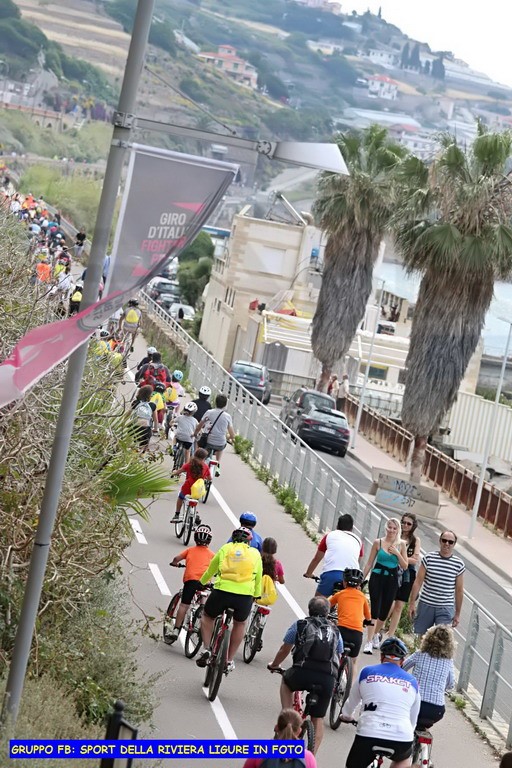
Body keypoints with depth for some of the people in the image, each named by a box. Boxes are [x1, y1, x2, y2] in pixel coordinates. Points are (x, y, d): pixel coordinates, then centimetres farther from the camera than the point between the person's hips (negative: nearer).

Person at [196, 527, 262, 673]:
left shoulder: (225, 549, 15)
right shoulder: (255, 553, 15)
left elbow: (210, 571, 25)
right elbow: (258, 579, 18)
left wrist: (201, 583, 43)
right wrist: (257, 595, 33)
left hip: (222, 591, 0)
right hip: (245, 595, 1)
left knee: (207, 617, 27)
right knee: (240, 623, 28)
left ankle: (206, 649, 9)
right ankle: (229, 661, 27)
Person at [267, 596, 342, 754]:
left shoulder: (300, 625, 16)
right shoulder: (335, 632, 24)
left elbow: (284, 650, 26)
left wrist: (274, 665, 44)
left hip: (303, 673, -2)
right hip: (328, 679, 2)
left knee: (286, 681, 32)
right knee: (318, 719, 16)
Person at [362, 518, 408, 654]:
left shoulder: (401, 545, 2)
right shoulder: (378, 542, 0)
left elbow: (405, 566, 4)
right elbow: (369, 563, 5)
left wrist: (397, 554, -11)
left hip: (392, 580, 2)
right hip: (377, 577, -2)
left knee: (384, 611, 11)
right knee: (375, 610, -10)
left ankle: (376, 634, 35)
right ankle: (369, 642, -11)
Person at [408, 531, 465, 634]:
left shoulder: (459, 564, 0)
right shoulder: (428, 558, -1)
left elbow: (459, 590, 6)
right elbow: (418, 582, 2)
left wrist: (457, 614, 7)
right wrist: (412, 603, -1)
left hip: (445, 609, -1)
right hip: (425, 605, 1)